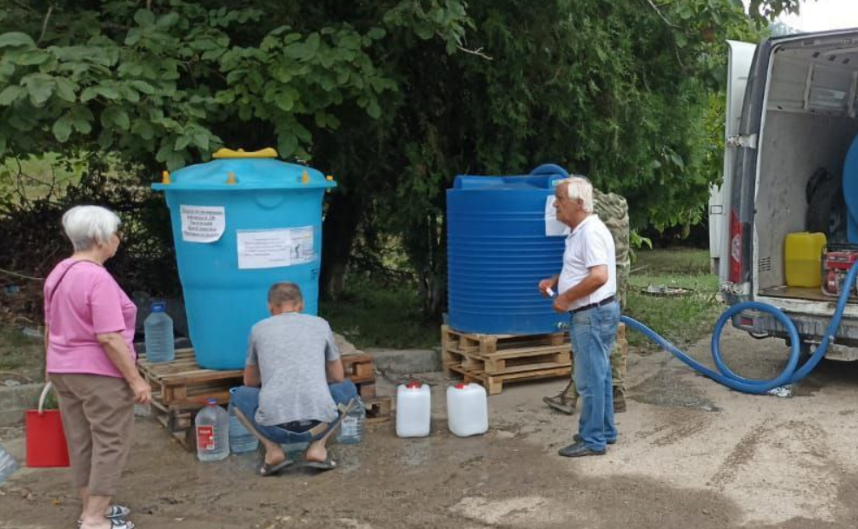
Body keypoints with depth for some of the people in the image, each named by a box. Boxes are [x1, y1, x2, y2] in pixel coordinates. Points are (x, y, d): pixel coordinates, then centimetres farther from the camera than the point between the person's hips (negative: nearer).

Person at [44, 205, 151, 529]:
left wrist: (54, 367, 26)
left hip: (63, 370, 9)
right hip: (99, 373, -9)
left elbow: (50, 329, 15)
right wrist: (136, 380, -19)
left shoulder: (58, 273, 7)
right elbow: (109, 338, -24)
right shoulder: (98, 278, -21)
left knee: (81, 442, 15)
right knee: (110, 443, 1)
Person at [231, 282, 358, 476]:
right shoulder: (321, 325, 16)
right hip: (319, 422, 0)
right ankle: (317, 446, 10)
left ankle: (273, 449, 8)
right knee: (347, 388, 31)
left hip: (274, 426, 0)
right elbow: (337, 377, 27)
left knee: (240, 396, 31)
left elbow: (250, 381, 30)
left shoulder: (259, 329, 15)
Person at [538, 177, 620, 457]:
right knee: (598, 377, 17)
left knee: (590, 380, -3)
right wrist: (555, 281, 11)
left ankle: (592, 440, 5)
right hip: (589, 314, 10)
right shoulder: (580, 231, 12)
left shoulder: (591, 232, -20)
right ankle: (604, 431, 27)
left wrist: (566, 298, -20)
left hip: (593, 315, -10)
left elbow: (598, 276, -29)